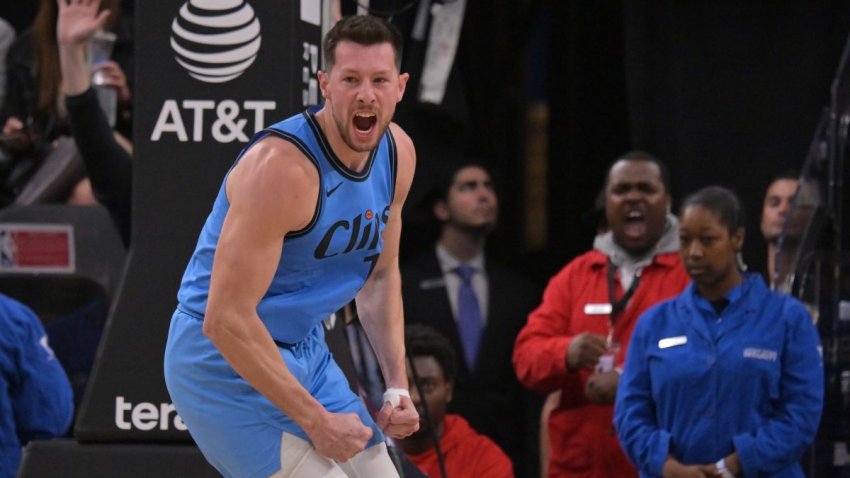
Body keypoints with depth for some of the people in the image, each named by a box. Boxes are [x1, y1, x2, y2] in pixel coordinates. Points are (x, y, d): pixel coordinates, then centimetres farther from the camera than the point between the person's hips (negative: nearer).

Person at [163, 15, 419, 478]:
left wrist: (397, 385, 5)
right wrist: (316, 421, -25)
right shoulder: (282, 167, -27)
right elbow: (225, 319, -29)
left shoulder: (398, 154, -1)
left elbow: (381, 275, 17)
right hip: (224, 357, -9)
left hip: (305, 350, 9)